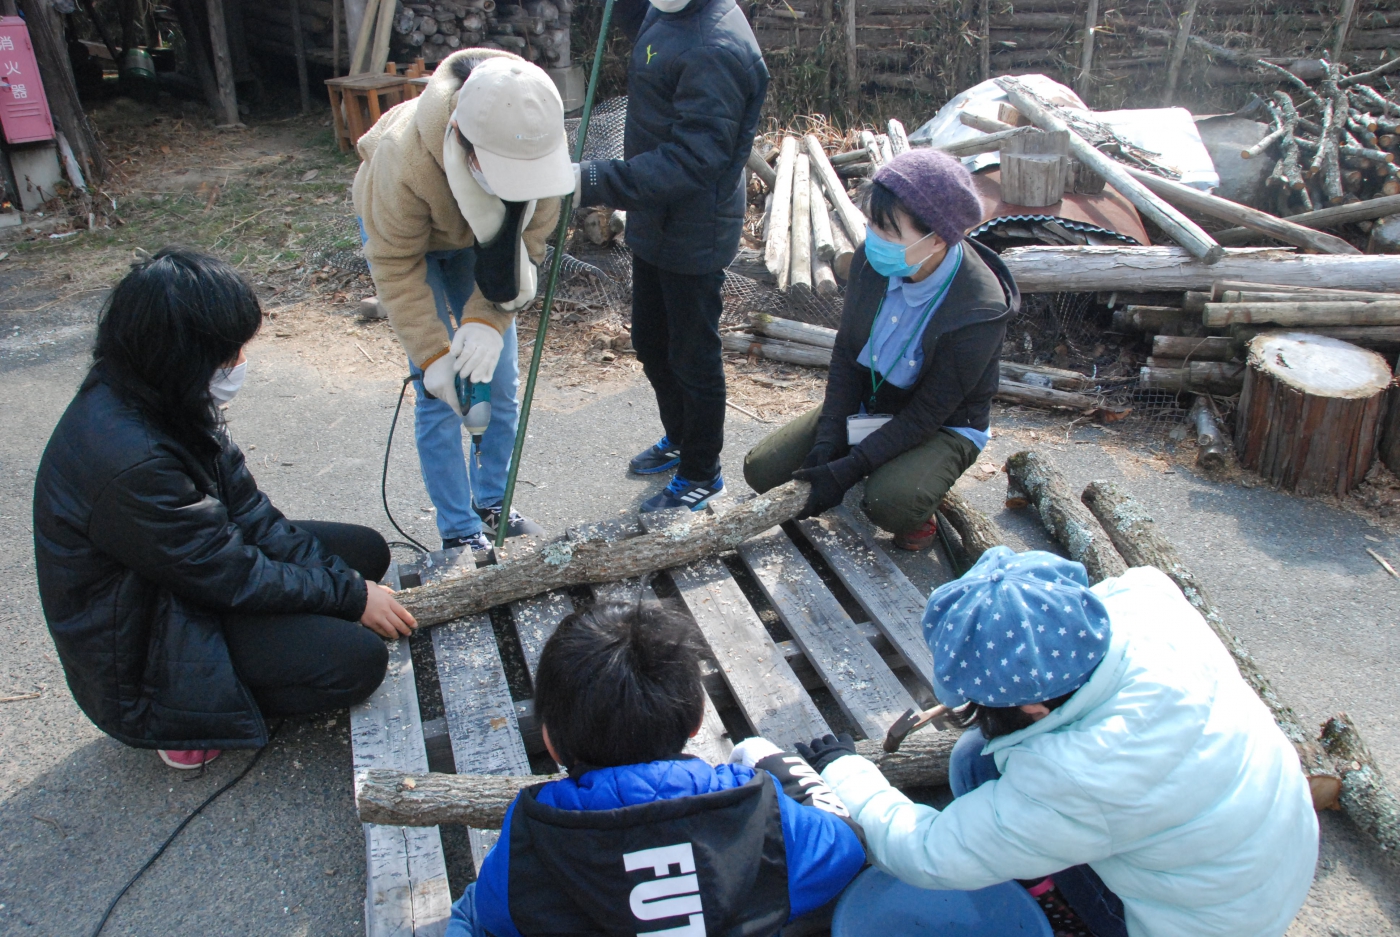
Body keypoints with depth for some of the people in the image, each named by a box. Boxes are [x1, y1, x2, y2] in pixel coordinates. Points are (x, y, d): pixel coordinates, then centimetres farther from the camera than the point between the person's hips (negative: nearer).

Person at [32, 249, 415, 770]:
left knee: (365, 550, 6)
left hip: (189, 572, 9)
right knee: (357, 660, -20)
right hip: (141, 645, -9)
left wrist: (344, 580, -10)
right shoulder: (128, 463, -35)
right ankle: (187, 715, 1)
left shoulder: (164, 404, -7)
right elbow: (231, 577, -26)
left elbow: (248, 512, -3)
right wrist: (350, 596, -16)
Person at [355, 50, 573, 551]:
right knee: (440, 393, -7)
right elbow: (396, 265, -28)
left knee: (501, 378, 4)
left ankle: (492, 504, 24)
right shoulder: (405, 156, -41)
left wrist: (487, 319, -35)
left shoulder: (540, 143, -32)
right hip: (405, 235, -3)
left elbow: (528, 243, -22)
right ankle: (461, 533, 7)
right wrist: (432, 354, -30)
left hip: (481, 239, 4)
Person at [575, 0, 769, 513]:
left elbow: (690, 161, -32)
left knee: (692, 356, 6)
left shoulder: (715, 48, -27)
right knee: (651, 342, 23)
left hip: (694, 235, -10)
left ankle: (701, 474, 26)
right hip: (654, 222, 10)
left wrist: (593, 181, -38)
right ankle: (678, 439, 45)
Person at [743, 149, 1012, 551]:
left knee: (890, 502, -36)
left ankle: (919, 510, 1)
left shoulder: (980, 311, -31)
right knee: (761, 469, -5)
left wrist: (846, 470, -26)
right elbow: (845, 355, -5)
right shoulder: (872, 261, -16)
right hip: (865, 406, 6)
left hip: (943, 427, -5)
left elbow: (926, 416, -24)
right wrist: (825, 445, -13)